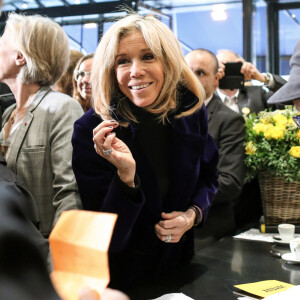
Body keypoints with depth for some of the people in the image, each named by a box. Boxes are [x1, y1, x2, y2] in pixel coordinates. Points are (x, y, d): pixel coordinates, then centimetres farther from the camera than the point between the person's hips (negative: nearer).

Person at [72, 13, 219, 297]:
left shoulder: (191, 112, -10)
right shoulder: (91, 130, -21)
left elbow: (208, 177, 7)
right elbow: (104, 237, -22)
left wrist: (193, 214, -12)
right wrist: (126, 175, -36)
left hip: (179, 258, 4)